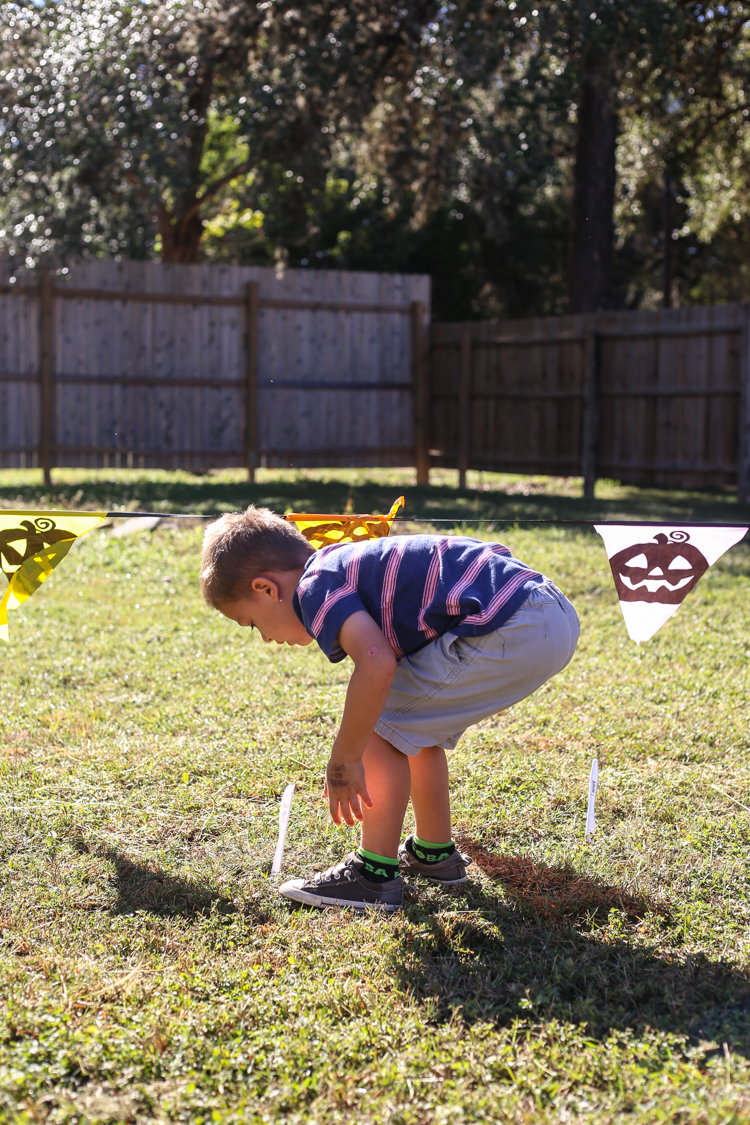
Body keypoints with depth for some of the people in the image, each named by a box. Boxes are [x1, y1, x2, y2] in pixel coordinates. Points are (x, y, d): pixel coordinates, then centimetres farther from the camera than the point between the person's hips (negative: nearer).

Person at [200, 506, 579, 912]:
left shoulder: (314, 587, -6)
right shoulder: (351, 563, 24)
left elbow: (377, 664, -23)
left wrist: (343, 760, -12)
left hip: (509, 631, -10)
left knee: (382, 726, -1)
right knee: (415, 725, 24)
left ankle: (375, 875, 4)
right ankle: (434, 852, 36)